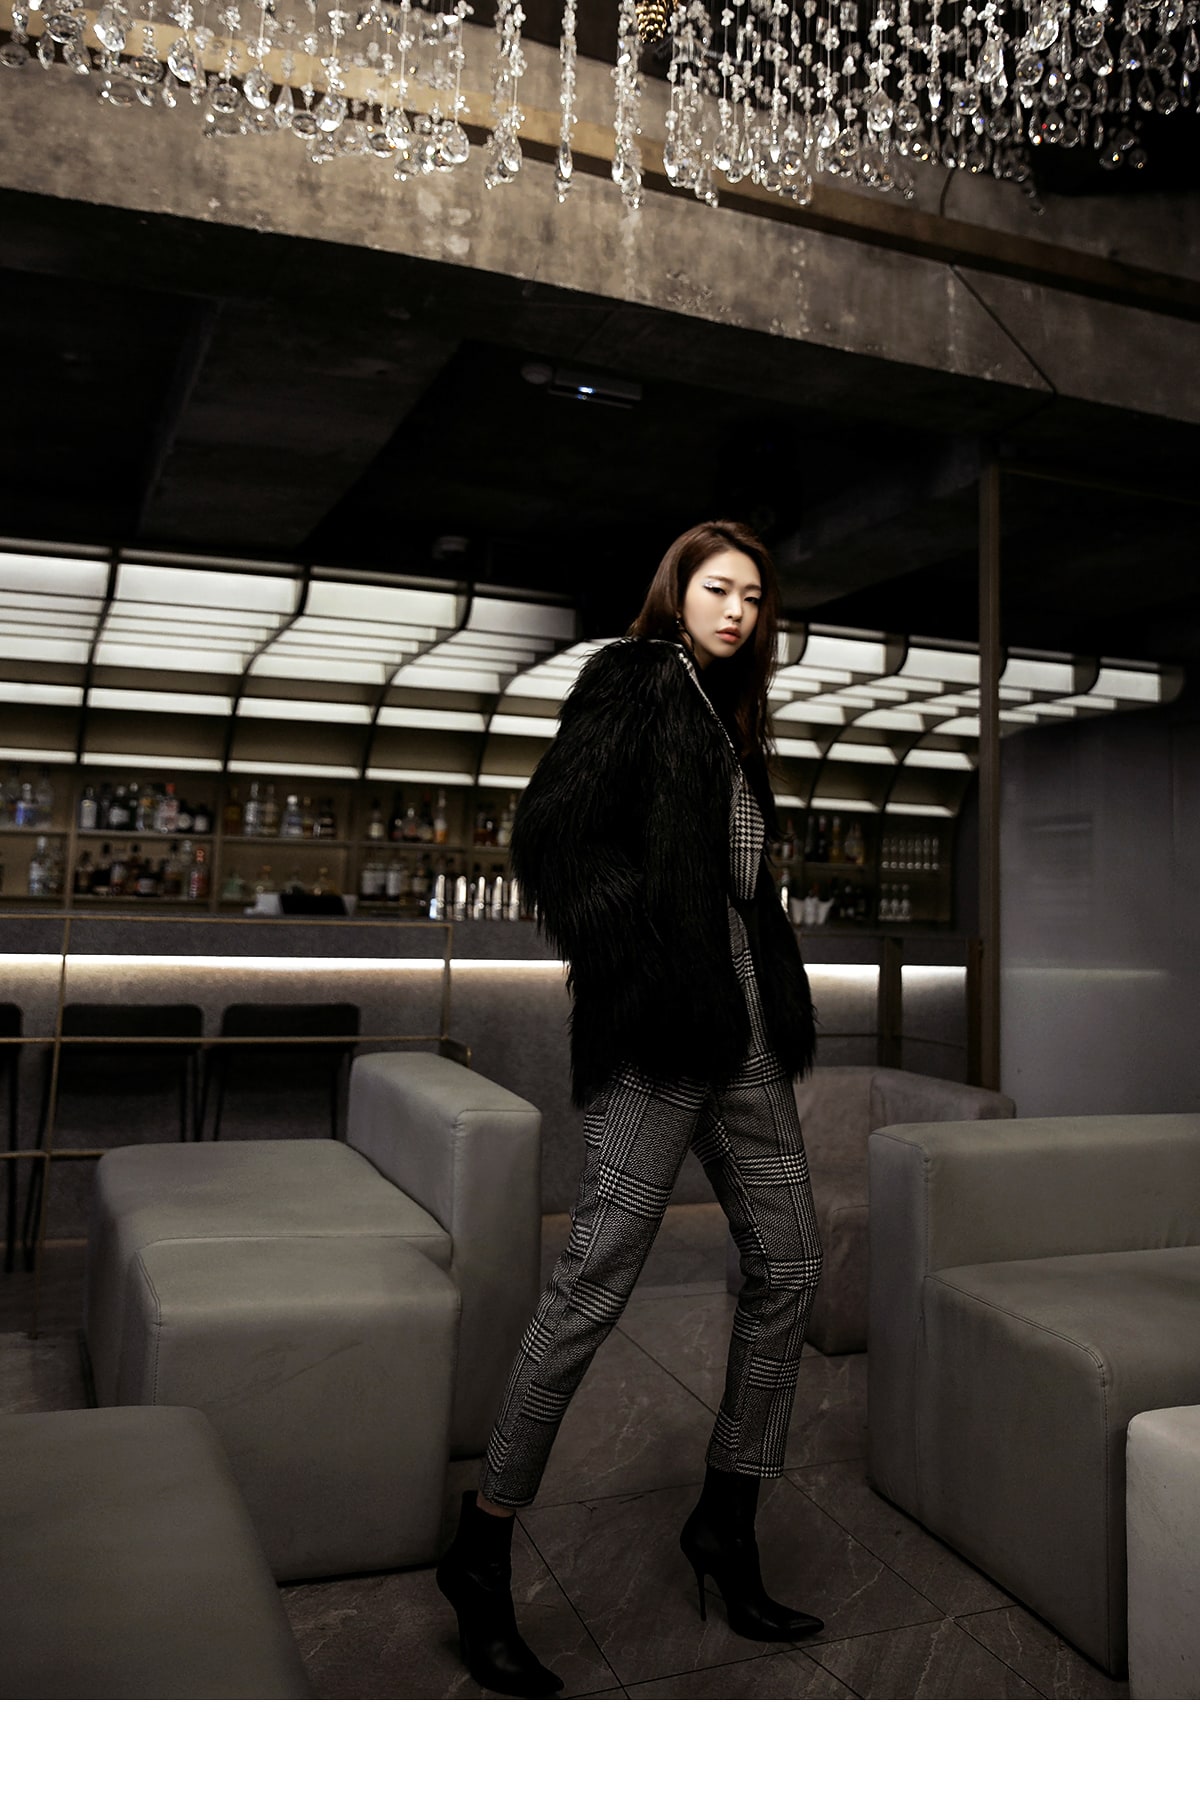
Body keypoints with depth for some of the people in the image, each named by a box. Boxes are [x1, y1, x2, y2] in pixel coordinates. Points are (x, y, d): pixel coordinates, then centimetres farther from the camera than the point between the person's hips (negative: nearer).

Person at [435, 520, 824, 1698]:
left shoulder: (727, 717, 23)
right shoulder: (632, 680, 0)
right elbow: (553, 835, -12)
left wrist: (779, 1005, 12)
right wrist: (618, 964, -13)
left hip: (743, 1024, 9)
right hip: (656, 1023, -9)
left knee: (786, 1261, 10)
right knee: (597, 1277, -6)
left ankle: (725, 1518, 26)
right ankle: (481, 1551, 10)